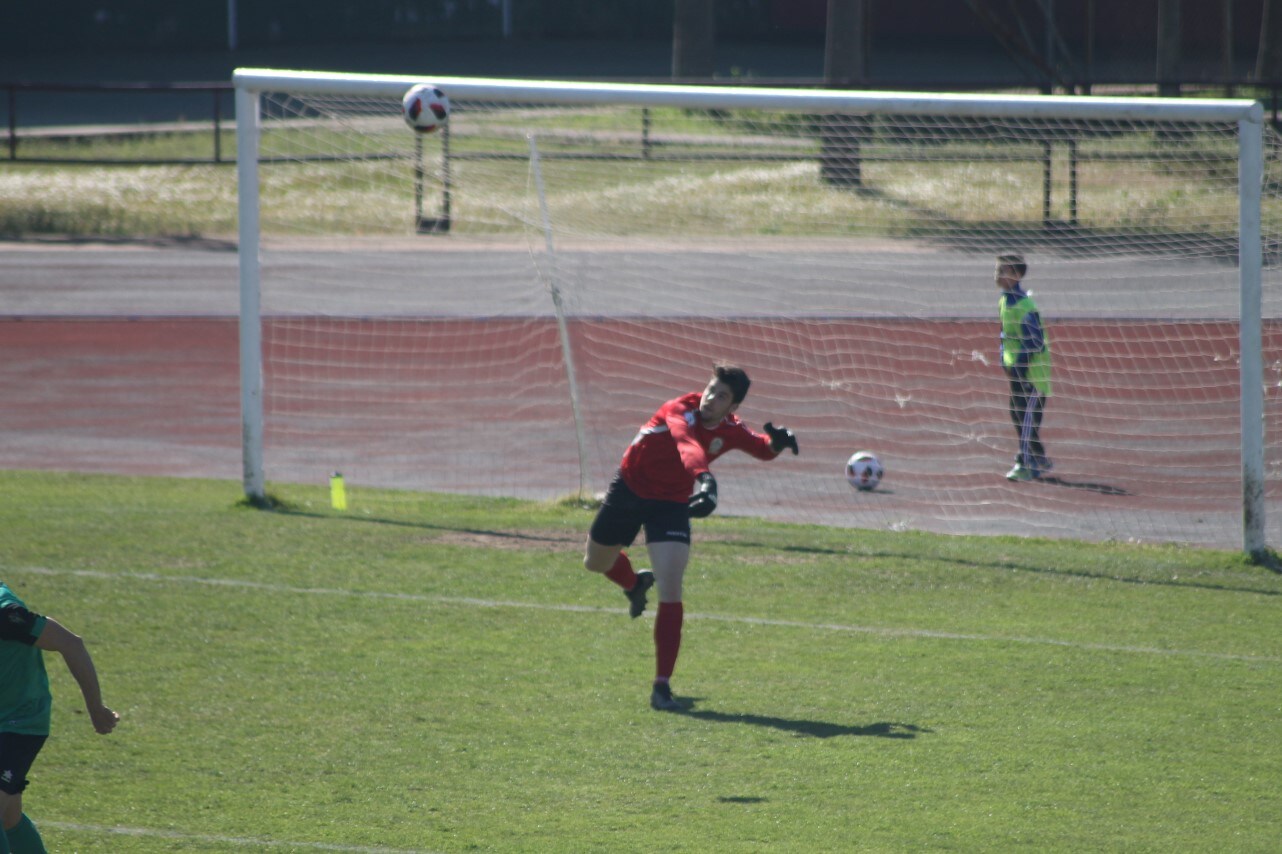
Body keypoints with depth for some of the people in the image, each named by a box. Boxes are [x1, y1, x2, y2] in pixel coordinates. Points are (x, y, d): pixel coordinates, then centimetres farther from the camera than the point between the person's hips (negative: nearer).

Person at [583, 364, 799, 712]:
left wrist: (778, 441, -18)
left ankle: (662, 687, -12)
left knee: (670, 594, -16)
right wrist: (705, 479, -69)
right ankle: (635, 583, 60)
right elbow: (688, 445, -50)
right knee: (596, 562, 22)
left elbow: (763, 449, 7)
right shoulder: (682, 410, -29)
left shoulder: (731, 431, -13)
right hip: (629, 489, -1)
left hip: (671, 506, 1)